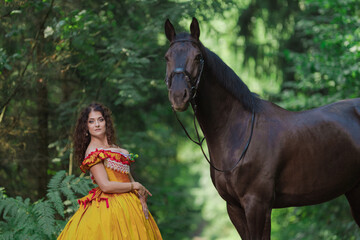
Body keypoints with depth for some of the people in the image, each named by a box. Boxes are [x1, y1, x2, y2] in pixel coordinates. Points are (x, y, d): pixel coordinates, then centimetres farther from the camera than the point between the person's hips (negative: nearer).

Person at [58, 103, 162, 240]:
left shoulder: (114, 147, 17)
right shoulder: (92, 152, -8)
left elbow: (129, 178, 14)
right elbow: (105, 186, -17)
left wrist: (141, 199, -3)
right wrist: (136, 186, -7)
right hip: (112, 207, -8)